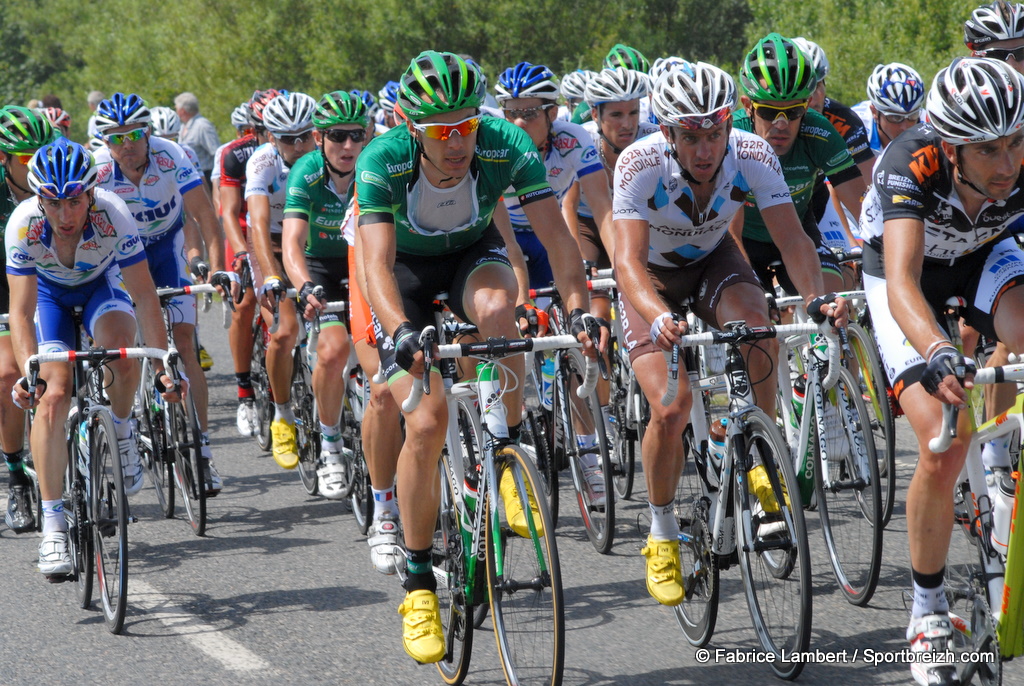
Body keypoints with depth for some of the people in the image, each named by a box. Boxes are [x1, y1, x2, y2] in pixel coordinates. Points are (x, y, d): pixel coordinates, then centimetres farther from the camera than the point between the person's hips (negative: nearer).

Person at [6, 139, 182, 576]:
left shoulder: (113, 217, -35)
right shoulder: (24, 225, -33)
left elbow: (145, 298, -30)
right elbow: (21, 311, -33)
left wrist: (162, 366, -37)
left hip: (103, 284, 0)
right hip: (49, 292, 0)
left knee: (117, 344, -34)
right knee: (53, 395, -18)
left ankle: (121, 433, -3)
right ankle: (53, 527, -14)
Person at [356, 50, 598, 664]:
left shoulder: (507, 146, -29)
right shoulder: (382, 162, -32)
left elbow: (556, 234, -32)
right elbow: (378, 262, -39)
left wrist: (579, 309, -48)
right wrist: (403, 333, -57)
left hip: (474, 254, 1)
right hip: (409, 266, -1)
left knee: (495, 305, -38)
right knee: (427, 420, -16)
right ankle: (419, 582, -1)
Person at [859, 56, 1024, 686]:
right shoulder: (911, 165, -39)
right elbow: (902, 284, -50)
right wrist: (938, 353, -69)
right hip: (910, 273, -3)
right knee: (943, 450, -16)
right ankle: (928, 610, 3)